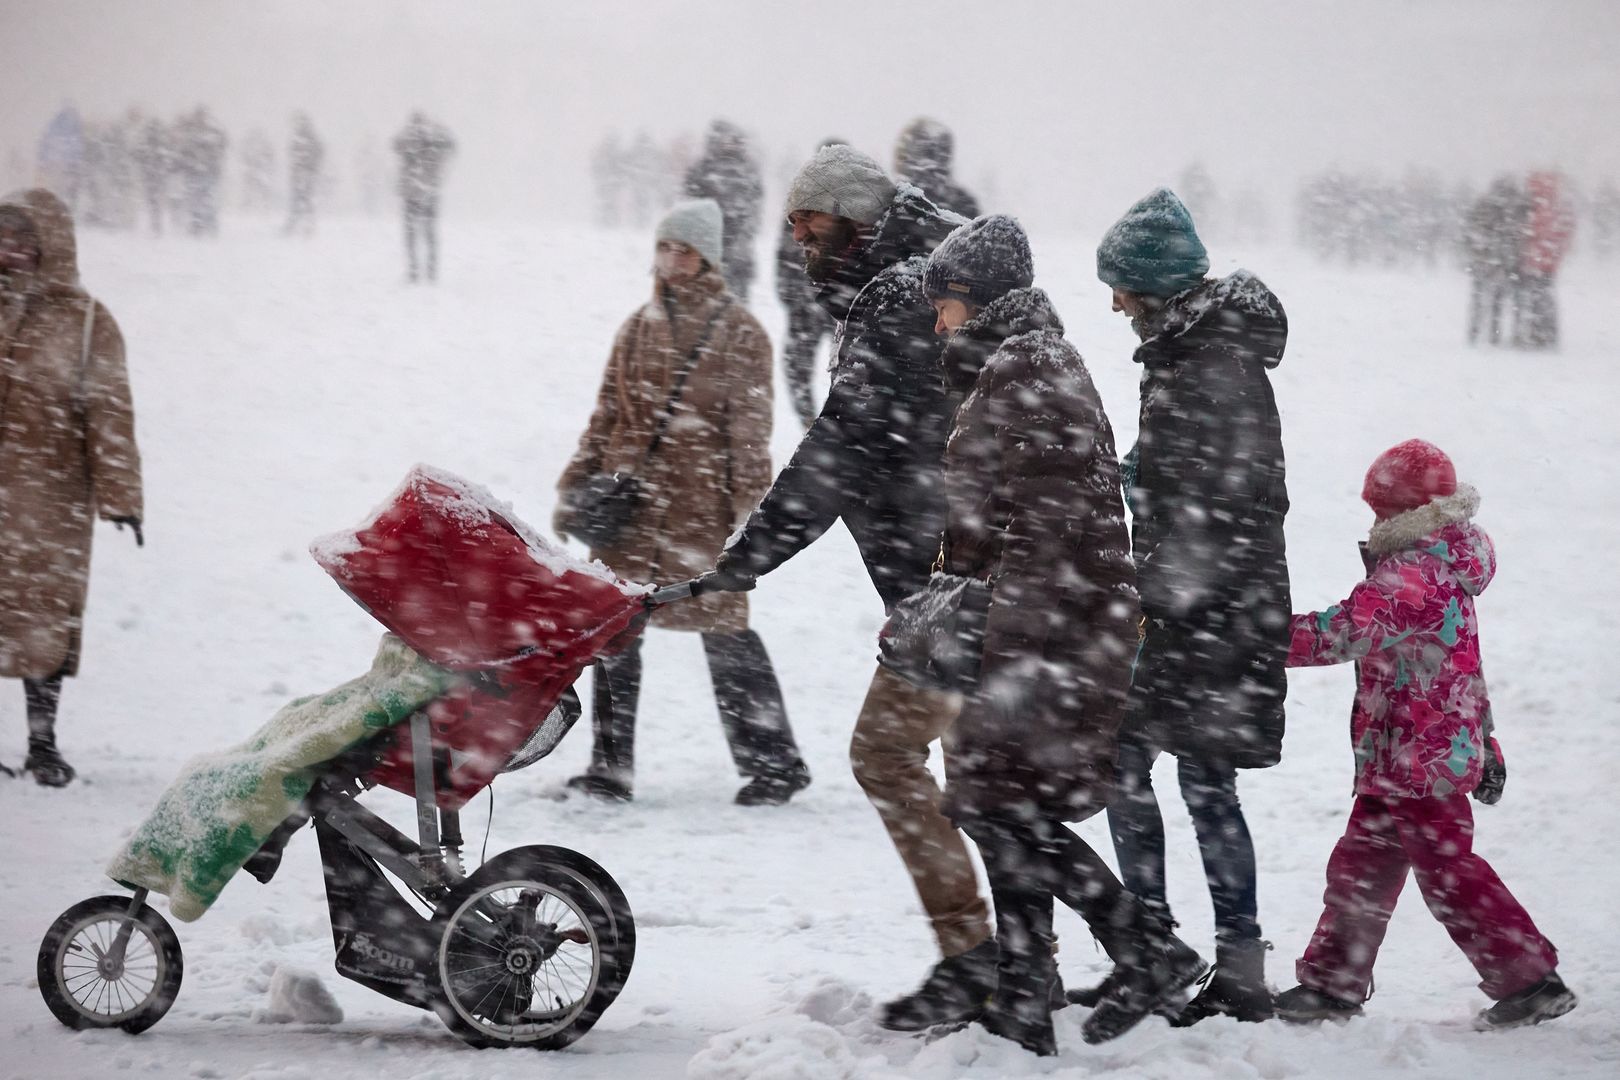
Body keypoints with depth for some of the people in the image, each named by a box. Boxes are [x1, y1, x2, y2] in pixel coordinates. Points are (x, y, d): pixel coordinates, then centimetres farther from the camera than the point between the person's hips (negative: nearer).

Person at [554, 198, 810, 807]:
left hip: (701, 507, -5)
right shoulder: (639, 328, 12)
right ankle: (609, 768, 13)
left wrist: (750, 512, -12)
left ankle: (774, 762, 8)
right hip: (630, 503, 5)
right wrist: (577, 486, 12)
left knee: (723, 631, -3)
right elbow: (607, 415, 17)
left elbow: (750, 431, -5)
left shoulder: (739, 335, -2)